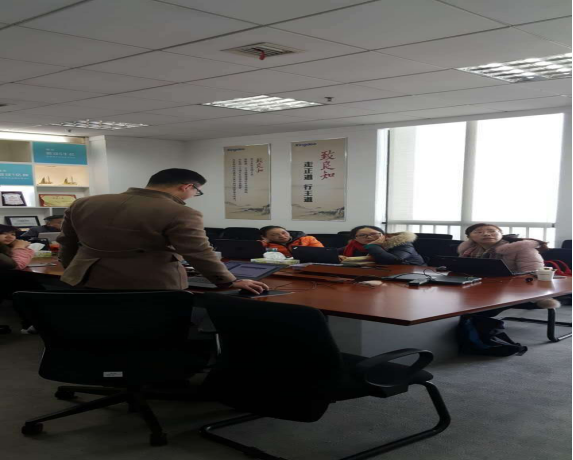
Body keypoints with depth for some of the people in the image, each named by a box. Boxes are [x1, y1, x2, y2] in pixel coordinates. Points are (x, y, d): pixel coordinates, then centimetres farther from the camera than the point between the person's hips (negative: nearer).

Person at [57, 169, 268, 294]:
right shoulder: (179, 214, -13)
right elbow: (200, 255, -12)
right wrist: (230, 282, 2)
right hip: (152, 286, -5)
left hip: (89, 282, 6)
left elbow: (66, 244, 18)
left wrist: (74, 273, 33)